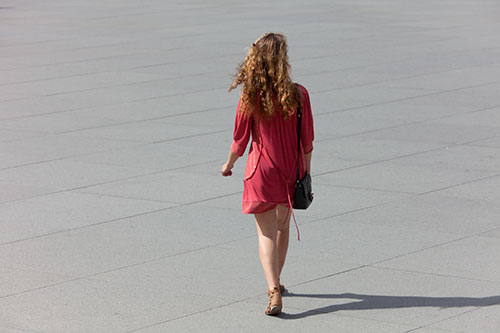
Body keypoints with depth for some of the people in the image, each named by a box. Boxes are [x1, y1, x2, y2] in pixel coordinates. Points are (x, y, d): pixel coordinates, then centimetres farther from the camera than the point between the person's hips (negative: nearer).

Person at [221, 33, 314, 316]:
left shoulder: (250, 97, -13)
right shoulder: (299, 95, -11)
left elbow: (240, 140, -5)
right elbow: (307, 139, -4)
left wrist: (228, 165, 13)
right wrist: (306, 170, 11)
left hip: (261, 170, -2)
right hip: (290, 170, 2)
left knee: (267, 232, 0)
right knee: (283, 226, 21)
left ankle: (274, 291, -17)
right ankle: (275, 281, 38)